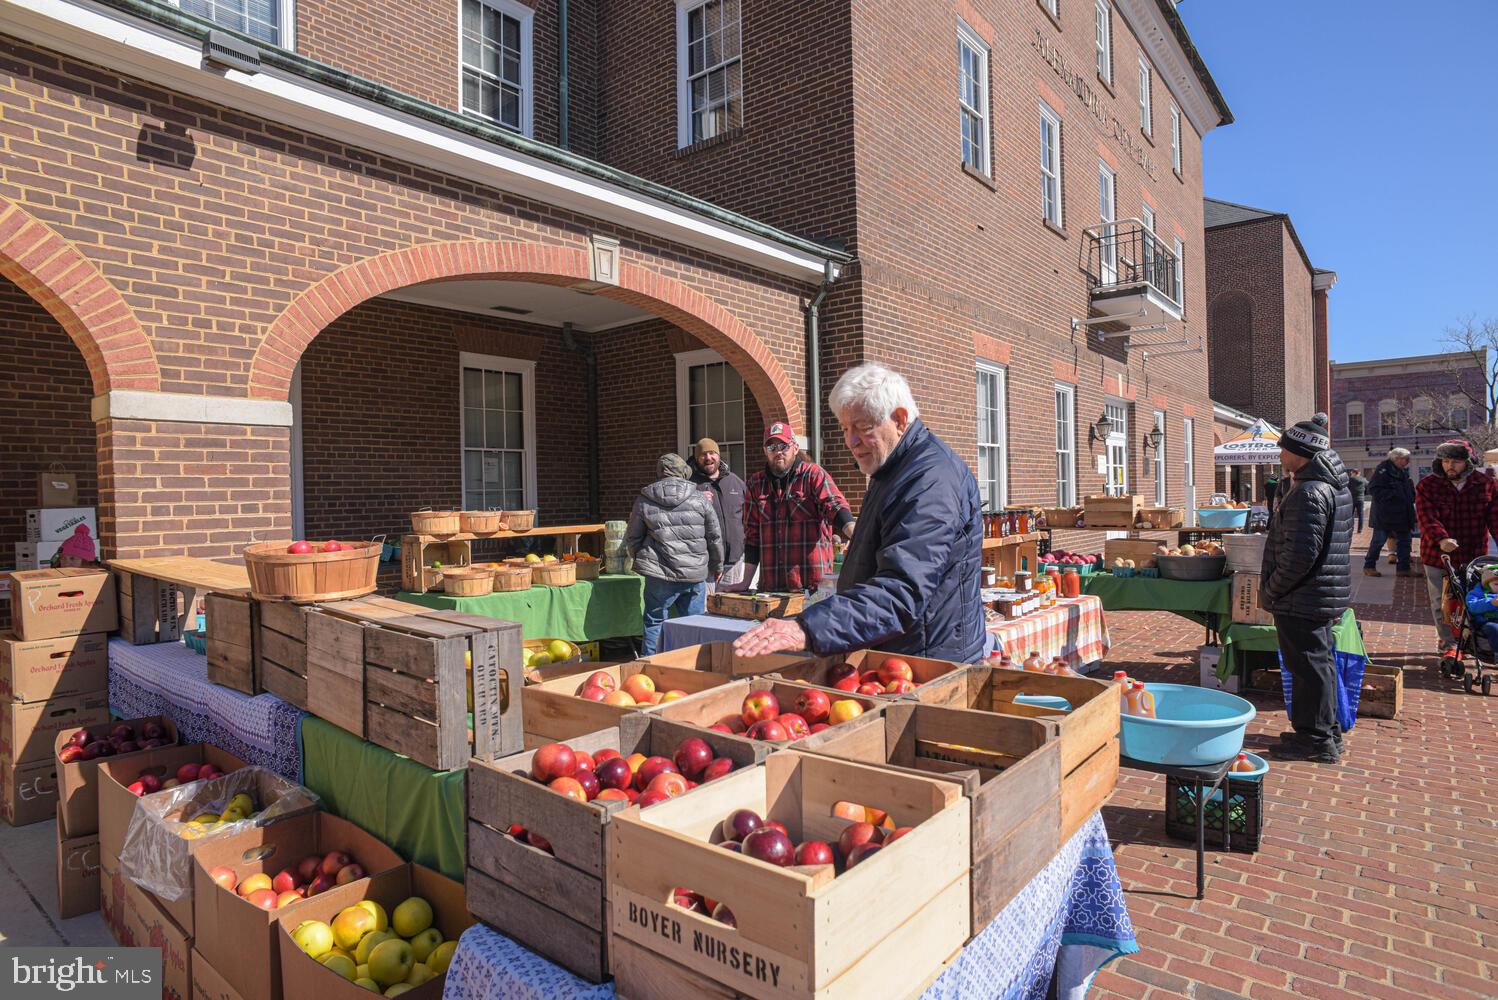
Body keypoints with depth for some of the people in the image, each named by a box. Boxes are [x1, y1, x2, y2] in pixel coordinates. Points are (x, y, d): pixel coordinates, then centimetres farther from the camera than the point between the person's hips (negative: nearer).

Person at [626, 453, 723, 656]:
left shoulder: (643, 500, 3)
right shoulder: (699, 499, 3)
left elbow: (632, 538, 10)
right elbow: (715, 537, 8)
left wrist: (642, 560, 26)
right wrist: (717, 566, 21)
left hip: (660, 574, -1)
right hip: (696, 574, 1)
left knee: (655, 622, 10)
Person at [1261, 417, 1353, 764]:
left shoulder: (1308, 493, -22)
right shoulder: (1337, 488, 12)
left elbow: (1300, 554, -28)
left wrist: (1270, 589, -15)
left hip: (1302, 600, -10)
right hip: (1325, 595, 10)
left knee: (1309, 666, 0)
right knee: (1320, 662, 19)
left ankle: (1316, 740, 11)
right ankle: (1327, 733, 31)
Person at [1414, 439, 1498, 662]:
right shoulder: (1427, 486, -4)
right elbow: (1426, 517, -15)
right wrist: (1441, 539, -33)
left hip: (1473, 556, 2)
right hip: (1438, 555, -1)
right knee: (1441, 603, 4)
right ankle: (1449, 645, 17)